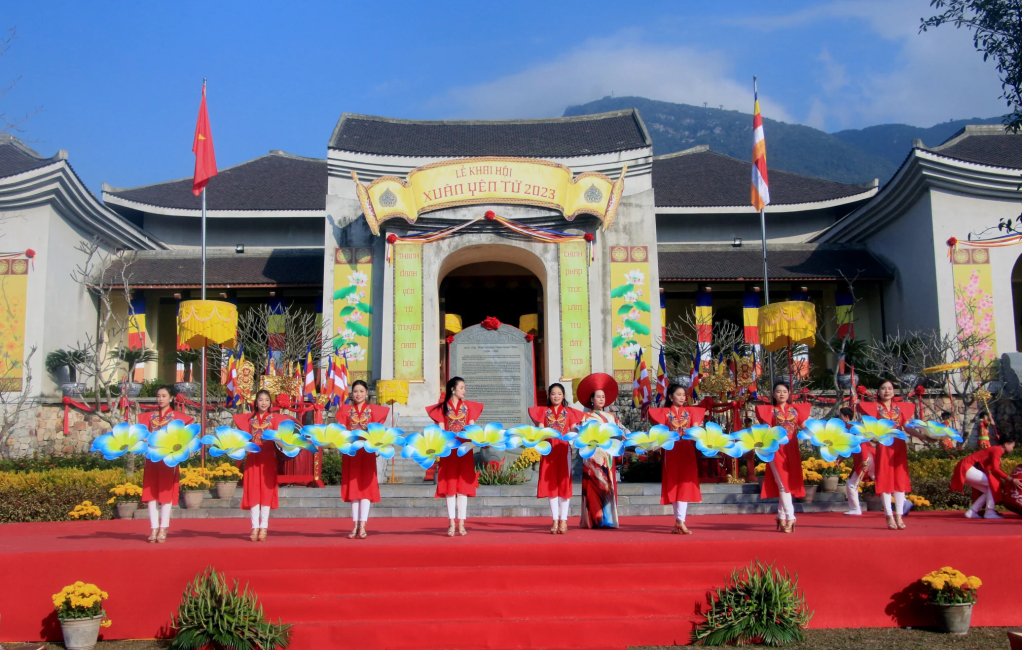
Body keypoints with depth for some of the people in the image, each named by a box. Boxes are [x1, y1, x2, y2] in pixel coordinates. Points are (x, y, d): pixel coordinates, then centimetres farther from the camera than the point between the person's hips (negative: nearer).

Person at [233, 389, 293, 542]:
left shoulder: (275, 418, 5)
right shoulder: (249, 418, 11)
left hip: (268, 458, -2)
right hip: (252, 458, 2)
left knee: (266, 491, -3)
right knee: (253, 491, -1)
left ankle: (264, 528, 0)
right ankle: (255, 527, 2)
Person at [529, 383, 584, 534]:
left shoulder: (569, 412, 9)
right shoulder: (544, 411, 11)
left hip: (564, 450, -1)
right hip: (549, 450, 1)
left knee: (564, 483, -3)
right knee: (551, 484, 0)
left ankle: (563, 520, -1)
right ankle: (555, 520, 4)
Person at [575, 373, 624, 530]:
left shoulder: (611, 416, 17)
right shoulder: (586, 416, 6)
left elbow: (621, 430, 10)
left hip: (607, 456, 4)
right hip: (592, 456, -4)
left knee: (608, 485, 0)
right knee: (595, 486, -8)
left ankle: (608, 518, 3)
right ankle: (595, 519, -8)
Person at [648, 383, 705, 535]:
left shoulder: (690, 412, 12)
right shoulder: (665, 412, 8)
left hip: (687, 452, 1)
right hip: (672, 452, -1)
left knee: (685, 483, -8)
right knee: (674, 485, 0)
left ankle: (680, 521, -13)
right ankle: (679, 521, 2)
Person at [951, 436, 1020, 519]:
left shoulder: (995, 450, 20)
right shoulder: (997, 450, -10)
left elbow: (994, 471, 18)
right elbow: (995, 469, -23)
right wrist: (1011, 480, -25)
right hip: (966, 468, -10)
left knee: (989, 491, 10)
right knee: (993, 483, -15)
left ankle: (971, 512, 7)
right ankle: (990, 513, -15)